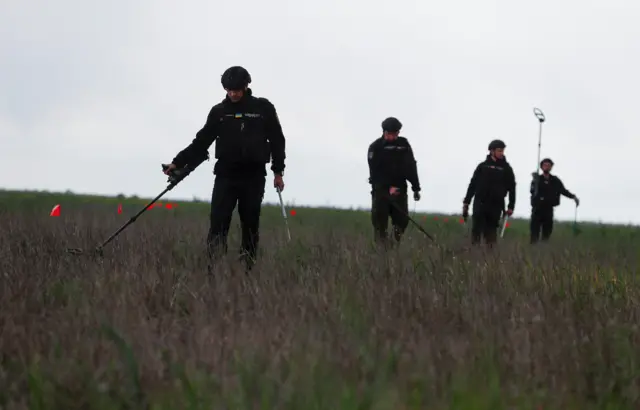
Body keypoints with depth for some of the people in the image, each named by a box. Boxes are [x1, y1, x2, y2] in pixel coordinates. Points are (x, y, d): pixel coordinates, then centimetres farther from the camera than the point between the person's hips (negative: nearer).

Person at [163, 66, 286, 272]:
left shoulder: (263, 108, 3)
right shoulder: (219, 111, 6)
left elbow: (277, 140, 8)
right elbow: (201, 141, 7)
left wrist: (278, 171, 5)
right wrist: (178, 162, -1)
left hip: (254, 177, -1)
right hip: (225, 176, 1)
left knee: (250, 226, 3)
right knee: (218, 225, -9)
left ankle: (247, 269, 9)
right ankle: (215, 271, -11)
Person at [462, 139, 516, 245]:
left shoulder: (506, 169, 7)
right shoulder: (483, 166, 7)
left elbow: (512, 188, 6)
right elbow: (473, 185, 8)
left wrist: (511, 206, -1)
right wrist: (466, 202, 4)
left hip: (496, 206, 0)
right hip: (480, 204, 0)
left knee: (491, 232, 2)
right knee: (476, 230, -6)